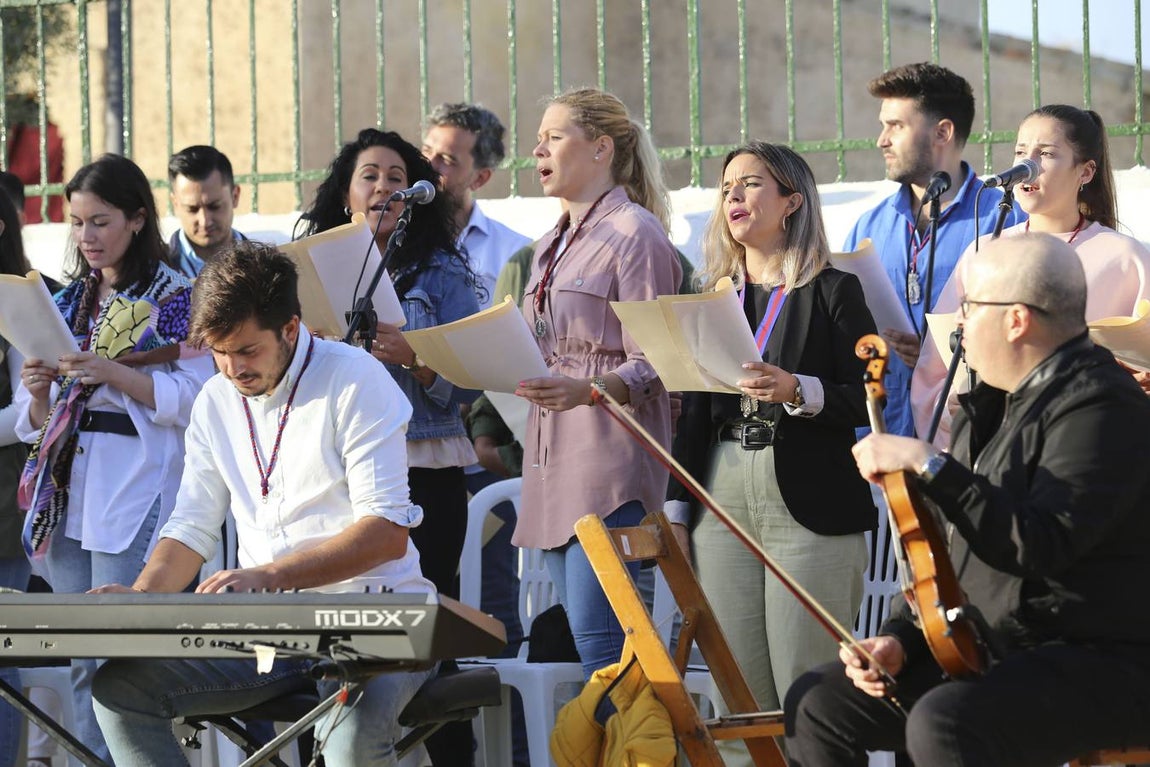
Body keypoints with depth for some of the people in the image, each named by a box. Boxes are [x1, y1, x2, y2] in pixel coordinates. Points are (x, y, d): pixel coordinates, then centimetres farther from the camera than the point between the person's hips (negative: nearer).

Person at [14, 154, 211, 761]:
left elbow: (193, 398, -12)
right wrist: (39, 393, -3)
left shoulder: (176, 299, -1)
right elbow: (36, 422, 19)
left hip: (136, 495, -6)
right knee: (82, 663, 6)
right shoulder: (67, 304, 18)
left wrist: (111, 373, -21)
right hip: (67, 495, 6)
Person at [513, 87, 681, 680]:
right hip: (553, 456, 9)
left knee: (599, 638, -15)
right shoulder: (554, 244, 21)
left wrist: (586, 390, -30)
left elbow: (650, 369, -12)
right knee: (587, 638, 7)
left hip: (610, 456, -9)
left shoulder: (636, 232, -6)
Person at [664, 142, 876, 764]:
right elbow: (694, 412, 16)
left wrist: (797, 391, -22)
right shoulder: (714, 297, 16)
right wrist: (675, 509, 10)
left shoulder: (834, 291, 1)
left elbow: (864, 402, -6)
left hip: (809, 503, -5)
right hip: (724, 502, 5)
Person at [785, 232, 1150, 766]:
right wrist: (903, 641, 6)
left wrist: (927, 465, -28)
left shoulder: (1100, 408, -17)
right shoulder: (992, 407, 14)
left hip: (1101, 666, -10)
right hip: (991, 652, 10)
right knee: (818, 703, 3)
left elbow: (1040, 546, -30)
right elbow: (960, 557, 21)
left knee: (943, 723, -35)